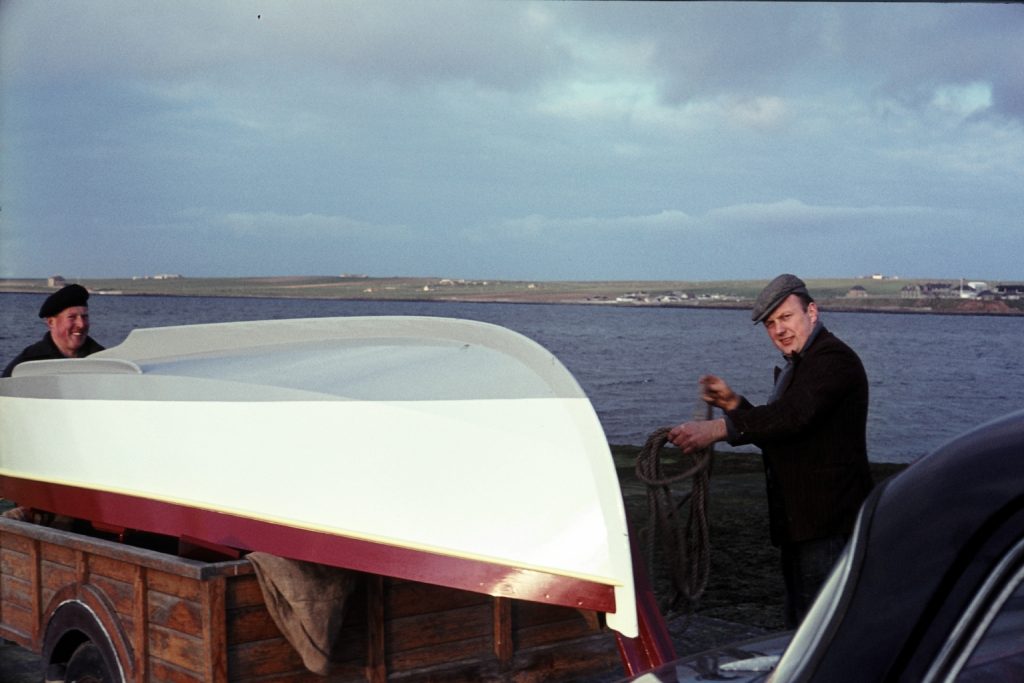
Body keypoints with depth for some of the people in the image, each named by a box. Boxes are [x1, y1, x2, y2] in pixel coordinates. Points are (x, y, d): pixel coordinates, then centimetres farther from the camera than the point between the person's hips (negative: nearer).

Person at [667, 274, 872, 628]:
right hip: (798, 525, 10)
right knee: (799, 625, 17)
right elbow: (777, 435, 19)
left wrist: (718, 428, -37)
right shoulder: (795, 367, 20)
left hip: (826, 525, -10)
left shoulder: (834, 359, -14)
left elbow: (794, 415, -30)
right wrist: (733, 403, 4)